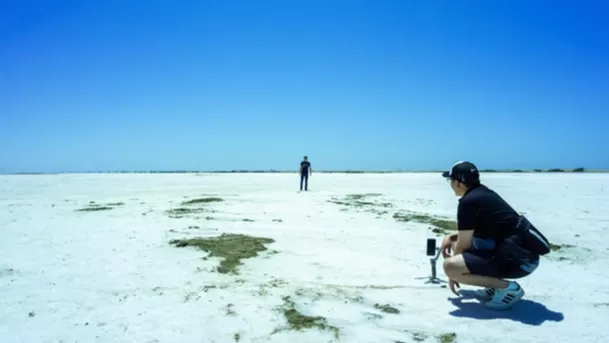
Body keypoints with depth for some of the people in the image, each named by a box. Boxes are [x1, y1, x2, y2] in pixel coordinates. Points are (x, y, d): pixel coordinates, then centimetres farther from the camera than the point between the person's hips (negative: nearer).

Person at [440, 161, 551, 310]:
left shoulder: (468, 202, -14)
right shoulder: (484, 193, 13)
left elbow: (464, 245, -9)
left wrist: (453, 274, 5)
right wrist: (450, 237, 18)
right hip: (520, 250, 10)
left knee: (450, 266, -23)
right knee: (455, 242, 20)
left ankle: (507, 288, -12)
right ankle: (497, 284, 15)